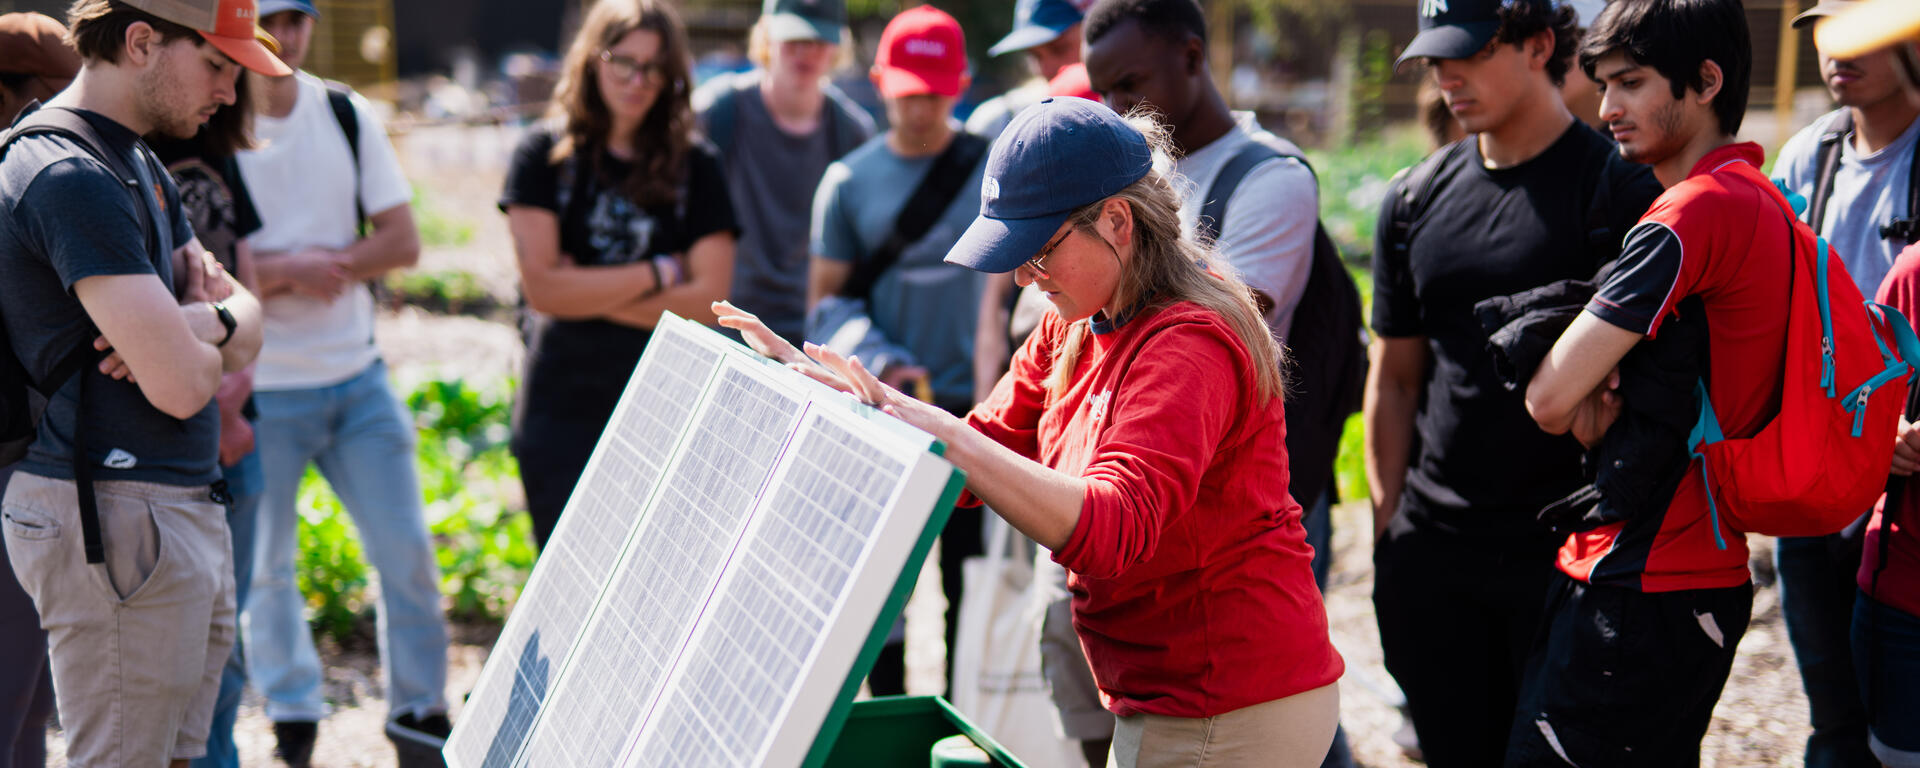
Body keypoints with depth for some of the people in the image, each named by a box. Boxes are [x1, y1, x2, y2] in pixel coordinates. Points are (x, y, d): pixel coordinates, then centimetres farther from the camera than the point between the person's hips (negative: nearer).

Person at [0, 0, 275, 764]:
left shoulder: (135, 163, 16)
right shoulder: (70, 176, -18)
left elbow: (248, 331, 17)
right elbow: (180, 385, -23)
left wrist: (204, 320, -7)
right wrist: (207, 331, 1)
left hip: (184, 510, 10)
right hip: (113, 520, -10)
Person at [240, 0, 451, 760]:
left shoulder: (349, 118, 5)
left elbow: (402, 242, 1)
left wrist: (318, 264, -14)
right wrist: (292, 269, -19)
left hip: (356, 377, 3)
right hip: (261, 390, -3)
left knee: (407, 548, 4)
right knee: (264, 565, 6)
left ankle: (419, 706, 20)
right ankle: (292, 713, 24)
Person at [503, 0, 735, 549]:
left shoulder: (695, 166, 5)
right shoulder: (545, 154, 1)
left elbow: (707, 298, -4)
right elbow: (542, 286, -10)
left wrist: (590, 294, -9)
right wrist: (659, 273, -6)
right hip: (562, 407, -1)